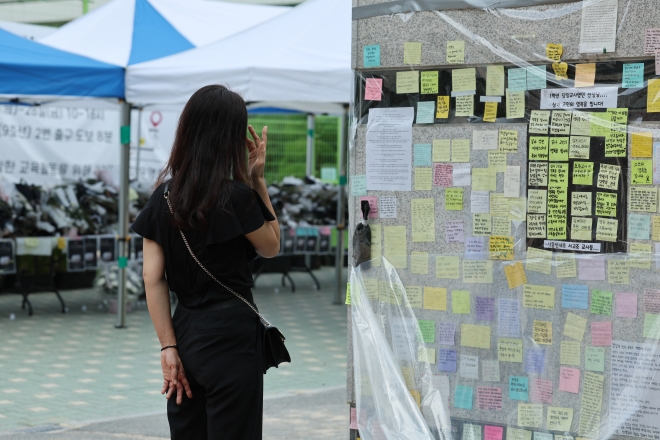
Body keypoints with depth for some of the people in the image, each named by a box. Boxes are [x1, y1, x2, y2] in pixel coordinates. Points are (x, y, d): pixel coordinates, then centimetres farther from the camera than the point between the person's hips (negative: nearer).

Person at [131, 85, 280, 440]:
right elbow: (271, 247, 4)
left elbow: (152, 278, 0)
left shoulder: (164, 196, 2)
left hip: (184, 330, 6)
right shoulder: (236, 196, -13)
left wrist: (168, 347, 1)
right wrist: (258, 180, 1)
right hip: (231, 335, -5)